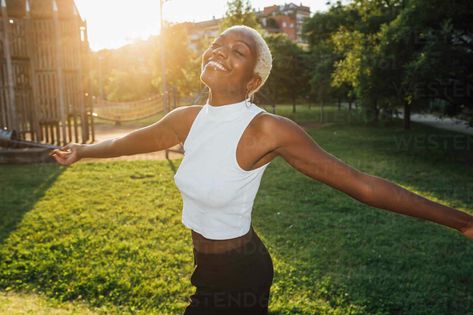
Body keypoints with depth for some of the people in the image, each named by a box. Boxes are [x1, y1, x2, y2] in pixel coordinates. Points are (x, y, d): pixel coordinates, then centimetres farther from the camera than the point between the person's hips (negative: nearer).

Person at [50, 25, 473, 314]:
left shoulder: (267, 130, -25)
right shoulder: (189, 119, -7)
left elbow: (359, 183, -23)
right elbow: (129, 142, 11)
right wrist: (82, 151, 29)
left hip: (238, 275, -5)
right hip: (209, 267, 6)